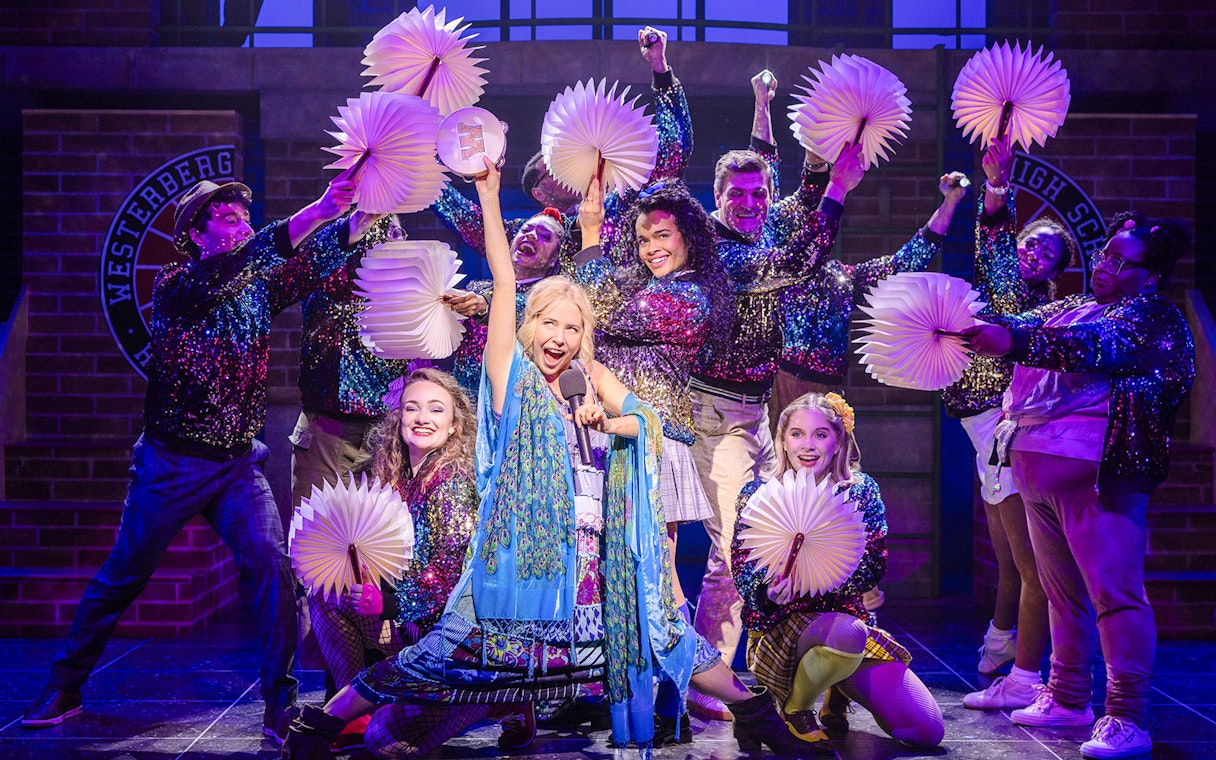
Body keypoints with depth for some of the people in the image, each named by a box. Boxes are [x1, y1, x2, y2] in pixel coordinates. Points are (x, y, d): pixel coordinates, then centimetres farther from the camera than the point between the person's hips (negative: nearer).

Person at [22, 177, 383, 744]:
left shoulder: (257, 286, 7)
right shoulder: (175, 285, -8)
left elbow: (317, 261, -4)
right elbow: (218, 277, -27)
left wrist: (364, 214, -24)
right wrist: (309, 216, -37)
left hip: (239, 464, 3)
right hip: (172, 463, -3)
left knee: (274, 565, -15)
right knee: (120, 578, 7)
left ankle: (280, 703, -7)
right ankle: (64, 689, 24)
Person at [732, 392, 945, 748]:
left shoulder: (861, 490, 5)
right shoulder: (758, 495, 1)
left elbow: (875, 564, -4)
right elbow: (743, 571, -5)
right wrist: (770, 591, -29)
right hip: (782, 625, -3)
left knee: (928, 731, -9)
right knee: (846, 632, -40)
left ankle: (839, 694, 19)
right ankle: (795, 707, -9)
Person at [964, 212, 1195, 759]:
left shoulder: (1155, 318, -2)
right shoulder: (1071, 307, 24)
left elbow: (1096, 346, -20)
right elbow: (1019, 325, 17)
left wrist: (1013, 341, -31)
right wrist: (971, 325, -6)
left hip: (1094, 468, -8)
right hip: (1037, 467, 8)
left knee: (1114, 592, -10)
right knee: (1063, 591, 13)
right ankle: (1067, 699, 22)